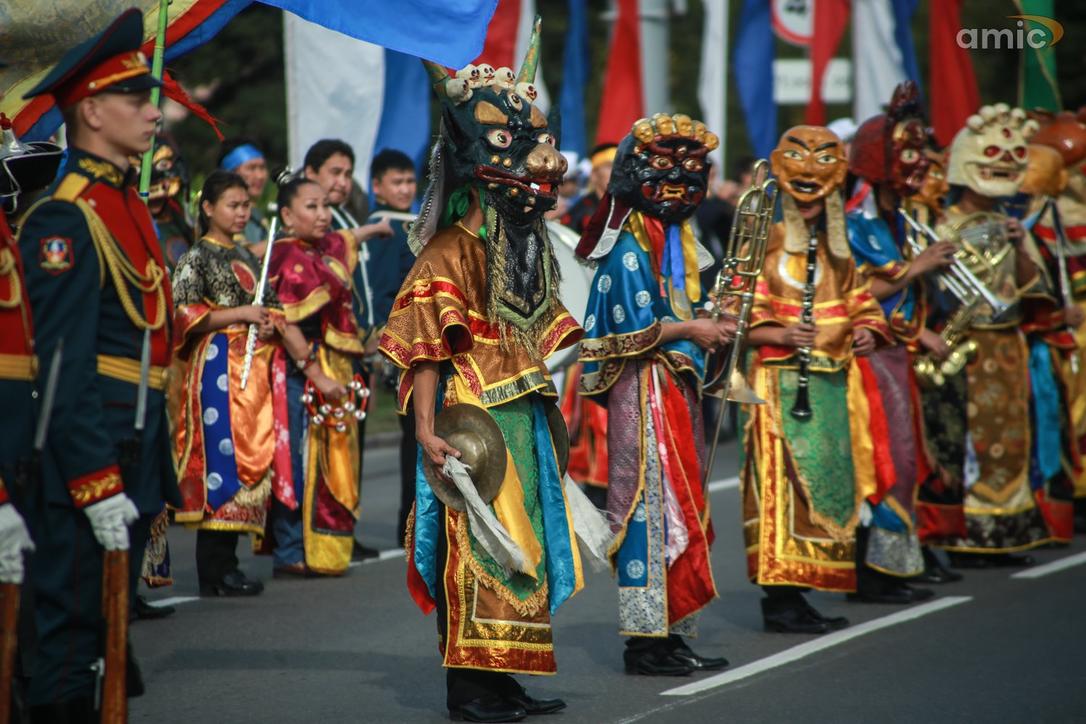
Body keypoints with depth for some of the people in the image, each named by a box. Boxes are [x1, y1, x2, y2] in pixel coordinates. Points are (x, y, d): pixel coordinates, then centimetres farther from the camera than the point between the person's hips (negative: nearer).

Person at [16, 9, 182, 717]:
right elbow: (65, 365, -19)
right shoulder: (68, 217, -14)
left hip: (136, 449, 10)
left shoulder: (129, 205, 16)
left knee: (111, 617, 15)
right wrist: (97, 485, -22)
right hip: (87, 453, -10)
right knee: (71, 628, -5)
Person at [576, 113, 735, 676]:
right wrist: (692, 331, -13)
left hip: (676, 388, 9)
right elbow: (635, 327, -19)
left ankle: (670, 633, 15)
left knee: (679, 507, 10)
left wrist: (711, 326, 3)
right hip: (643, 391, -9)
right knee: (651, 504, -8)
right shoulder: (630, 249, -12)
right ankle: (644, 638, -4)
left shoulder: (673, 241, 16)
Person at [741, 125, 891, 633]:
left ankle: (796, 594, 12)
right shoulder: (764, 242, -3)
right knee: (783, 481, -11)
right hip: (779, 379, -7)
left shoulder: (836, 249, 17)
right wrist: (779, 334, -23)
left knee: (828, 481, 6)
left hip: (832, 380, 7)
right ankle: (780, 597, -8)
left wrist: (866, 329, 1)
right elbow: (741, 313, -8)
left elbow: (858, 300, 22)